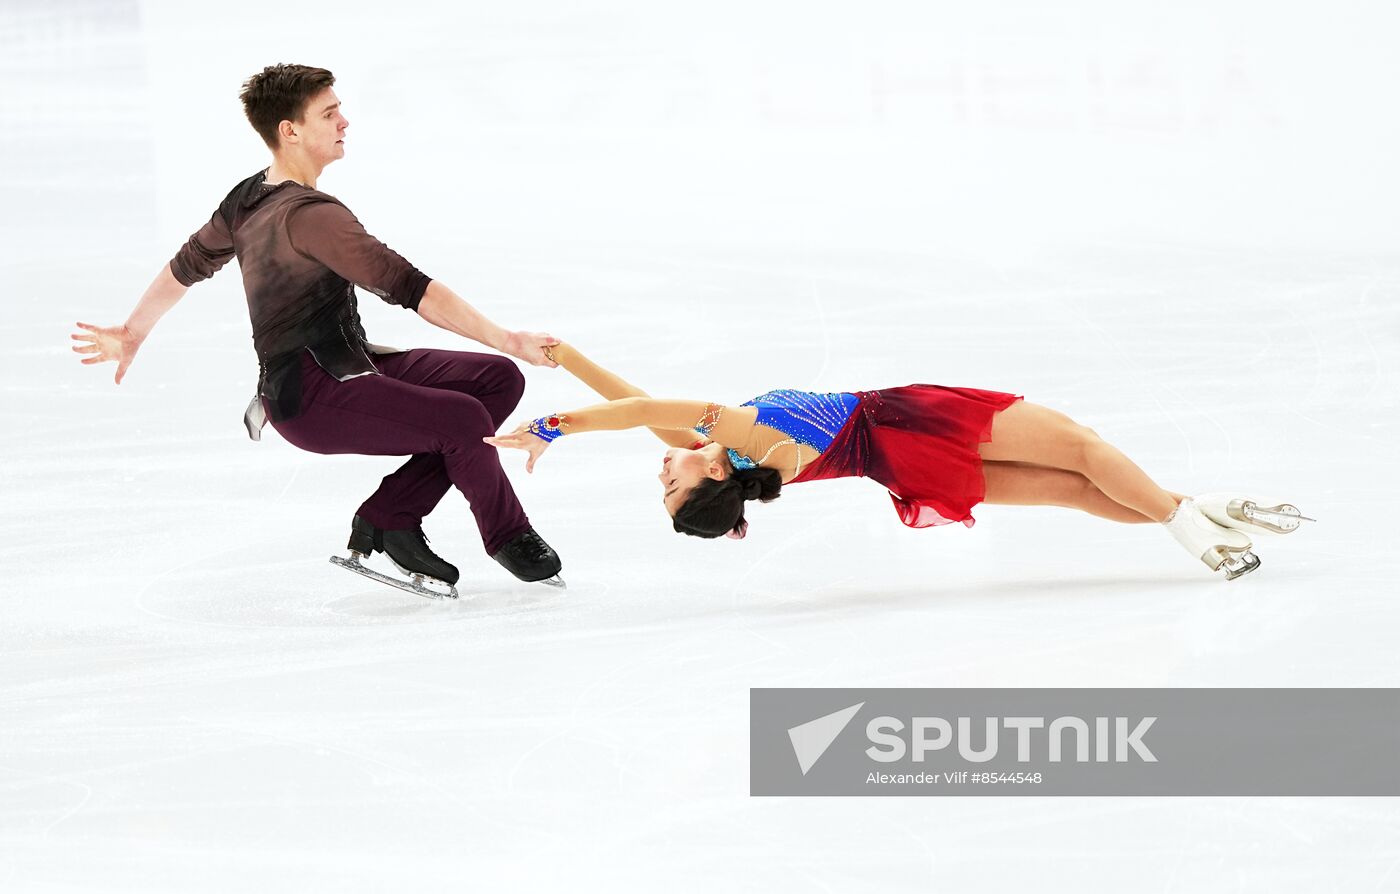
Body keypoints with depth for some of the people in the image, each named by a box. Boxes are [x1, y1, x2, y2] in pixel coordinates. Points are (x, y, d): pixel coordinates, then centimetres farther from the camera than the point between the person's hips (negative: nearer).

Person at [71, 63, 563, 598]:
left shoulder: (250, 198, 10)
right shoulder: (311, 215, -21)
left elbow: (188, 265, 24)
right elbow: (410, 289, -26)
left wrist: (132, 334, 39)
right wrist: (506, 340, -27)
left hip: (346, 370, 10)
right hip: (314, 401, -10)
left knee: (498, 379, 1)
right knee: (464, 419, -27)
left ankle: (389, 518, 5)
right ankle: (509, 539, 0)